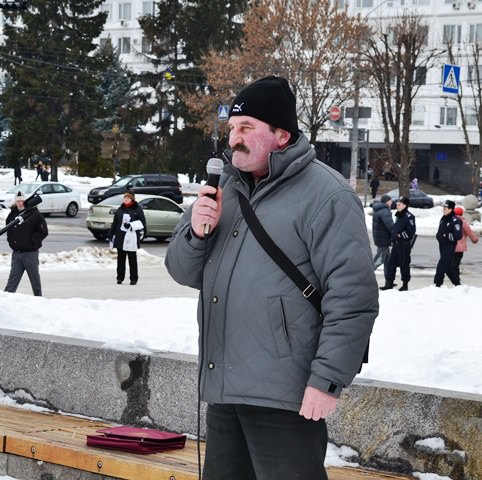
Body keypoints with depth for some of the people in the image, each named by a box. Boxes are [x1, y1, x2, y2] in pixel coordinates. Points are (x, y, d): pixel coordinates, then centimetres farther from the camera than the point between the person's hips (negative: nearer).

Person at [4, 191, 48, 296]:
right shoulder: (12, 215, 10)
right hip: (16, 253, 4)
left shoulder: (35, 215, -7)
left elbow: (43, 231, -10)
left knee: (35, 278, 8)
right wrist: (11, 240, 9)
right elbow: (8, 229, 25)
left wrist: (32, 241, -13)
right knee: (13, 279, 1)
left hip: (30, 252, -4)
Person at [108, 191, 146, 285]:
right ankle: (120, 277, 13)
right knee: (121, 258, 6)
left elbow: (142, 222, -5)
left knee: (132, 258, 1)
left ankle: (134, 278, 6)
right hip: (120, 238, 4)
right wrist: (111, 235, 9)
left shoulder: (137, 209, -1)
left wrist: (131, 226, -19)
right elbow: (114, 223, 13)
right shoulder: (120, 210, 11)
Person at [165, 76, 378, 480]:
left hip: (283, 396, -7)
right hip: (224, 389, 8)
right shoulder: (227, 188, 14)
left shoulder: (325, 194, -10)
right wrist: (197, 232, -5)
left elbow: (353, 296, -16)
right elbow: (184, 271, 16)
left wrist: (328, 380, -20)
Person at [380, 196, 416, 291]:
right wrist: (393, 237, 12)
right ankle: (389, 283, 13)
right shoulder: (398, 216, 14)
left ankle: (405, 284, 10)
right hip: (396, 243, 8)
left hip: (404, 245, -8)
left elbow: (411, 231, -19)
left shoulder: (409, 217, -13)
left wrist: (400, 235, -15)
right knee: (391, 263, 8)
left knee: (404, 265, 0)